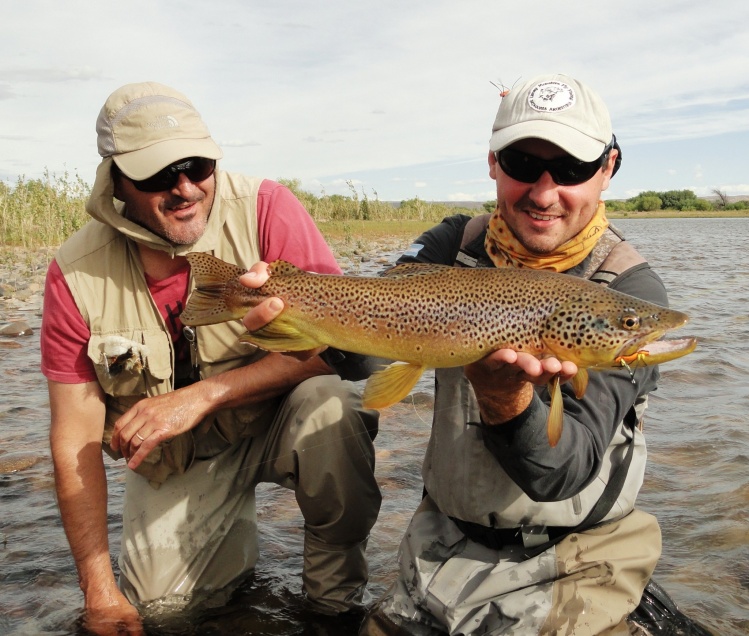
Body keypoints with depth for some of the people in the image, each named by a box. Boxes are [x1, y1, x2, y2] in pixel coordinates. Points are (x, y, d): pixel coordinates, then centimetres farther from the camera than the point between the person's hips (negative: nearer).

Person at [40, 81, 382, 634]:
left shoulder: (267, 211, -21)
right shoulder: (75, 276, -15)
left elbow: (335, 340, -26)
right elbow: (75, 436, -11)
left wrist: (200, 397, -32)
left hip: (276, 421, -2)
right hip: (172, 463, 3)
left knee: (328, 405, -32)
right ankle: (235, 530, 29)